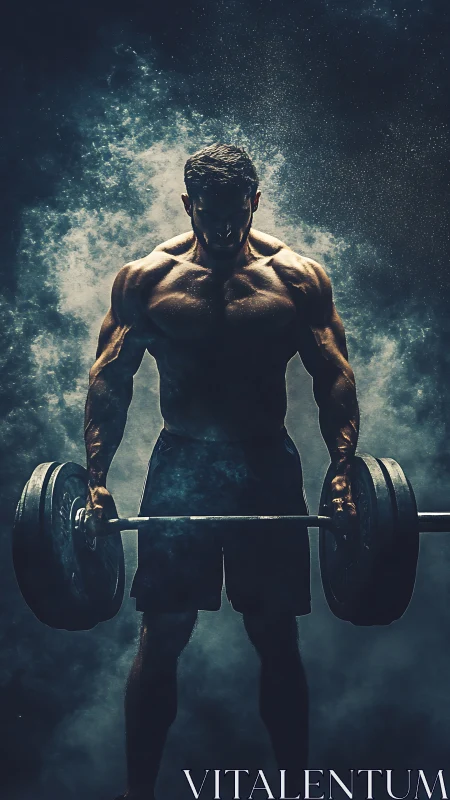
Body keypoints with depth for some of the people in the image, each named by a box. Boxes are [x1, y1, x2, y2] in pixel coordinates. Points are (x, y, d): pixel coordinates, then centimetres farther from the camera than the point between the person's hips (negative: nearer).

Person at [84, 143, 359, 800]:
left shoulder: (299, 277, 2)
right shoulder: (145, 278, 2)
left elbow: (334, 377, 1)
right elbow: (110, 379, 1)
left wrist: (343, 470, -11)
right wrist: (97, 478, -9)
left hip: (269, 470, 0)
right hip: (180, 468, 0)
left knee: (277, 637, 7)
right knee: (161, 637, 3)